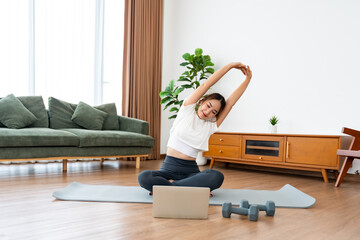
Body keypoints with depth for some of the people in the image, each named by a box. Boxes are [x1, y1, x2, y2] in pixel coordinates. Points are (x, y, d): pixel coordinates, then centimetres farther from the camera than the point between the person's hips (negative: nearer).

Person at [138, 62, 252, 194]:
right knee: (144, 177, -33)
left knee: (217, 177, -31)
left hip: (191, 171, 2)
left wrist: (248, 79, 3)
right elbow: (205, 85, 0)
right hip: (169, 168, -2)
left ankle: (169, 185, -19)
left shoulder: (210, 126, 10)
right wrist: (230, 65, -1)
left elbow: (230, 102, 5)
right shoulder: (187, 111, 4)